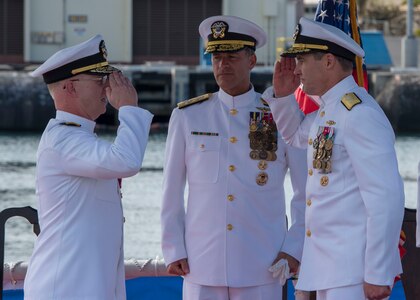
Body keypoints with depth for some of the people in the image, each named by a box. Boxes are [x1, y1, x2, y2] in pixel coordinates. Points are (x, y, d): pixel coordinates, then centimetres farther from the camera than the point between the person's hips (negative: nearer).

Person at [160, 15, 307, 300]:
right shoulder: (187, 117, 4)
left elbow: (308, 194, 7)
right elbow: (172, 193, 9)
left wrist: (294, 249, -1)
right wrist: (173, 251, 4)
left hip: (262, 268, -1)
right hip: (202, 267, 1)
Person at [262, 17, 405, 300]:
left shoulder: (360, 115, -18)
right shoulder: (328, 110, 12)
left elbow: (387, 199, -22)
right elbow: (297, 135, 36)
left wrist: (378, 276, -23)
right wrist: (282, 94, 16)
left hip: (355, 271, -10)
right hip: (331, 266, 10)